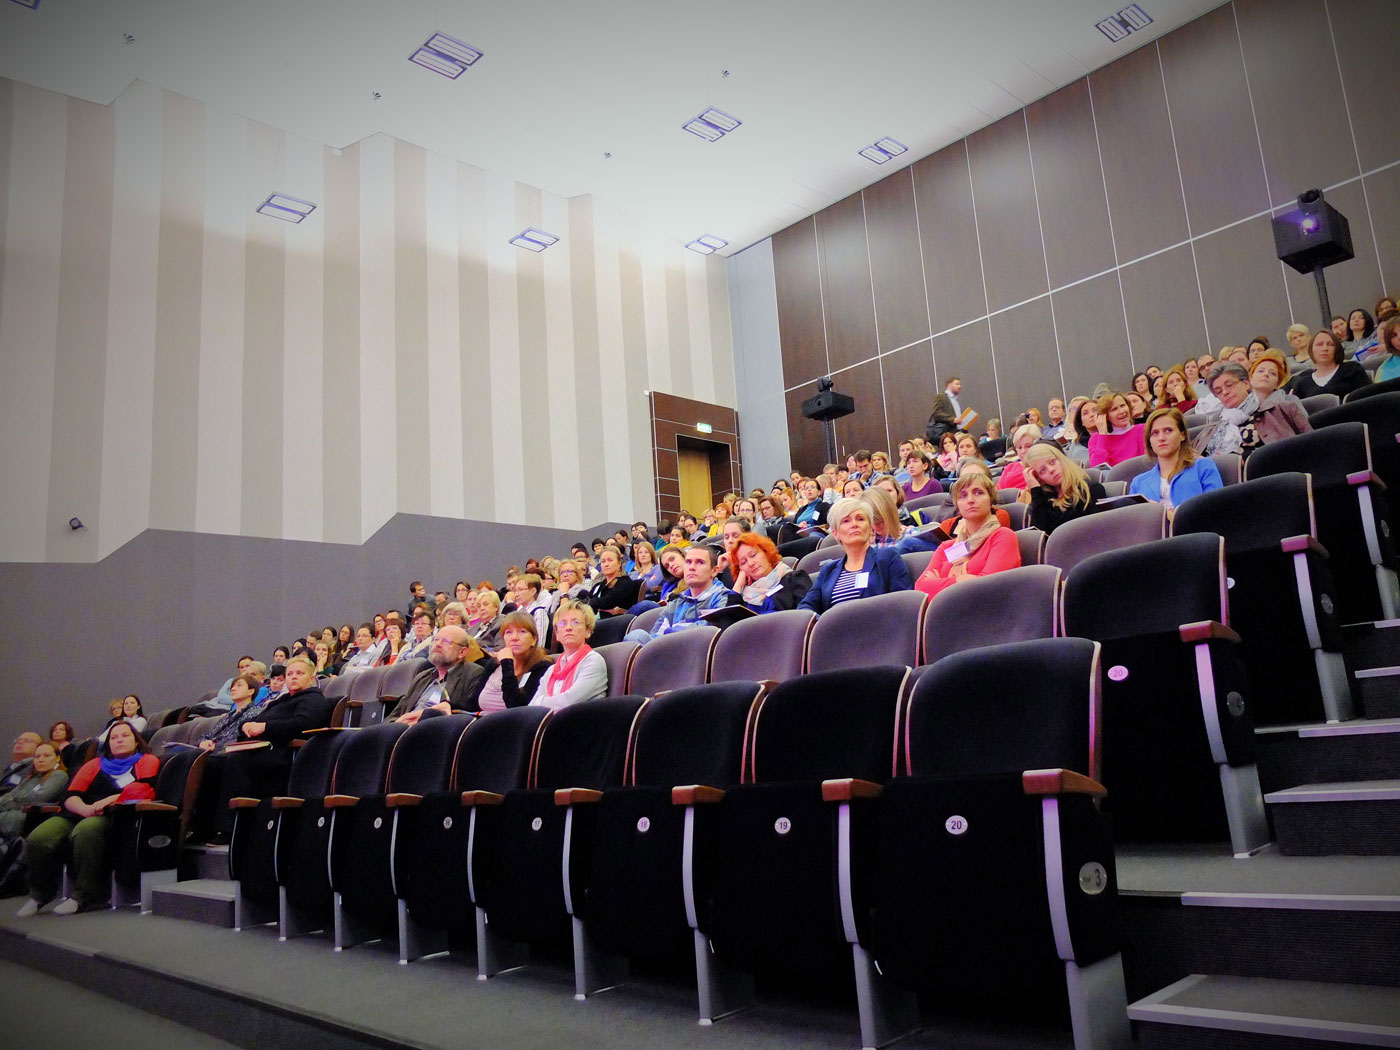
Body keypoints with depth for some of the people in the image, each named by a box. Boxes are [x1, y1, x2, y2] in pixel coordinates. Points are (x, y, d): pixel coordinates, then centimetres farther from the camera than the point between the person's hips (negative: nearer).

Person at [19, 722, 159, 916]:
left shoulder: (147, 761, 16)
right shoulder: (95, 764, 26)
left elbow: (147, 789, -4)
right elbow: (70, 796, 13)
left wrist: (110, 800, -12)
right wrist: (85, 808, -10)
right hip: (79, 815, 5)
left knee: (86, 831, -38)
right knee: (37, 839, -23)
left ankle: (84, 896, -22)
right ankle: (39, 894, 2)